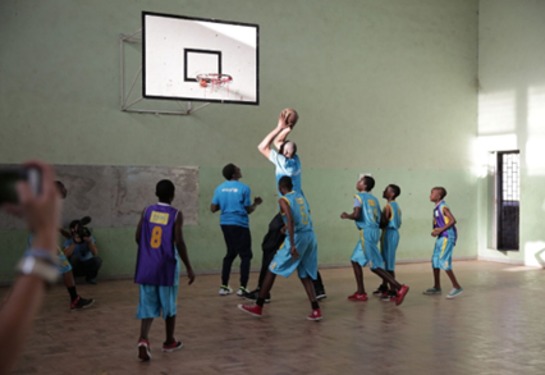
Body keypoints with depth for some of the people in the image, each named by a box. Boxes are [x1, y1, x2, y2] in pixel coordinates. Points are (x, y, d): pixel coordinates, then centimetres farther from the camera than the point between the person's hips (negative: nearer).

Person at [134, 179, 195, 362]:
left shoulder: (146, 211, 2)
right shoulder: (176, 214, -8)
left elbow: (138, 238, 4)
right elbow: (179, 243, -13)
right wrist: (189, 268, -5)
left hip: (147, 266, 2)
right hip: (166, 267, -2)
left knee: (148, 306, 5)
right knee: (169, 306, 14)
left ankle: (143, 339, -16)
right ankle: (169, 342, 27)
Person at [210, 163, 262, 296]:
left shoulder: (220, 188, 5)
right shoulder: (244, 188, -10)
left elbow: (213, 208, 5)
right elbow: (248, 210, -7)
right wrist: (256, 203, 12)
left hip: (225, 224, 6)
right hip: (240, 225, -6)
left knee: (230, 253, 19)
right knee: (245, 255, 4)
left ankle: (224, 286, 17)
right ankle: (242, 288, -1)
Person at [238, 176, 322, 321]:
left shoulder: (283, 200, -4)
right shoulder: (300, 196, 16)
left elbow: (291, 220, -19)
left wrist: (292, 245, -24)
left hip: (297, 237, -6)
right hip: (310, 236, 6)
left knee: (272, 270, 4)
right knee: (305, 275, 14)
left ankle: (258, 307, 9)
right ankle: (316, 310, 2)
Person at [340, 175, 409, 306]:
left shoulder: (359, 196, -5)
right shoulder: (373, 198, 18)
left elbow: (356, 215, -19)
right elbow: (379, 219, 16)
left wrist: (346, 216, 1)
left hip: (367, 232, -9)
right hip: (374, 230, 9)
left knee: (375, 266, -8)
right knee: (356, 260, 16)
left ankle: (399, 288, -15)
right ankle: (361, 293, 15)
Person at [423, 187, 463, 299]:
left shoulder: (443, 207, -13)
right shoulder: (436, 208, 13)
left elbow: (453, 220, -21)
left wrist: (440, 230, -22)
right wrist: (435, 231, 3)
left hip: (447, 236, -10)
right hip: (441, 237, 10)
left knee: (443, 262, -12)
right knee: (435, 261, 12)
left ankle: (457, 287, -5)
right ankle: (437, 287, 21)